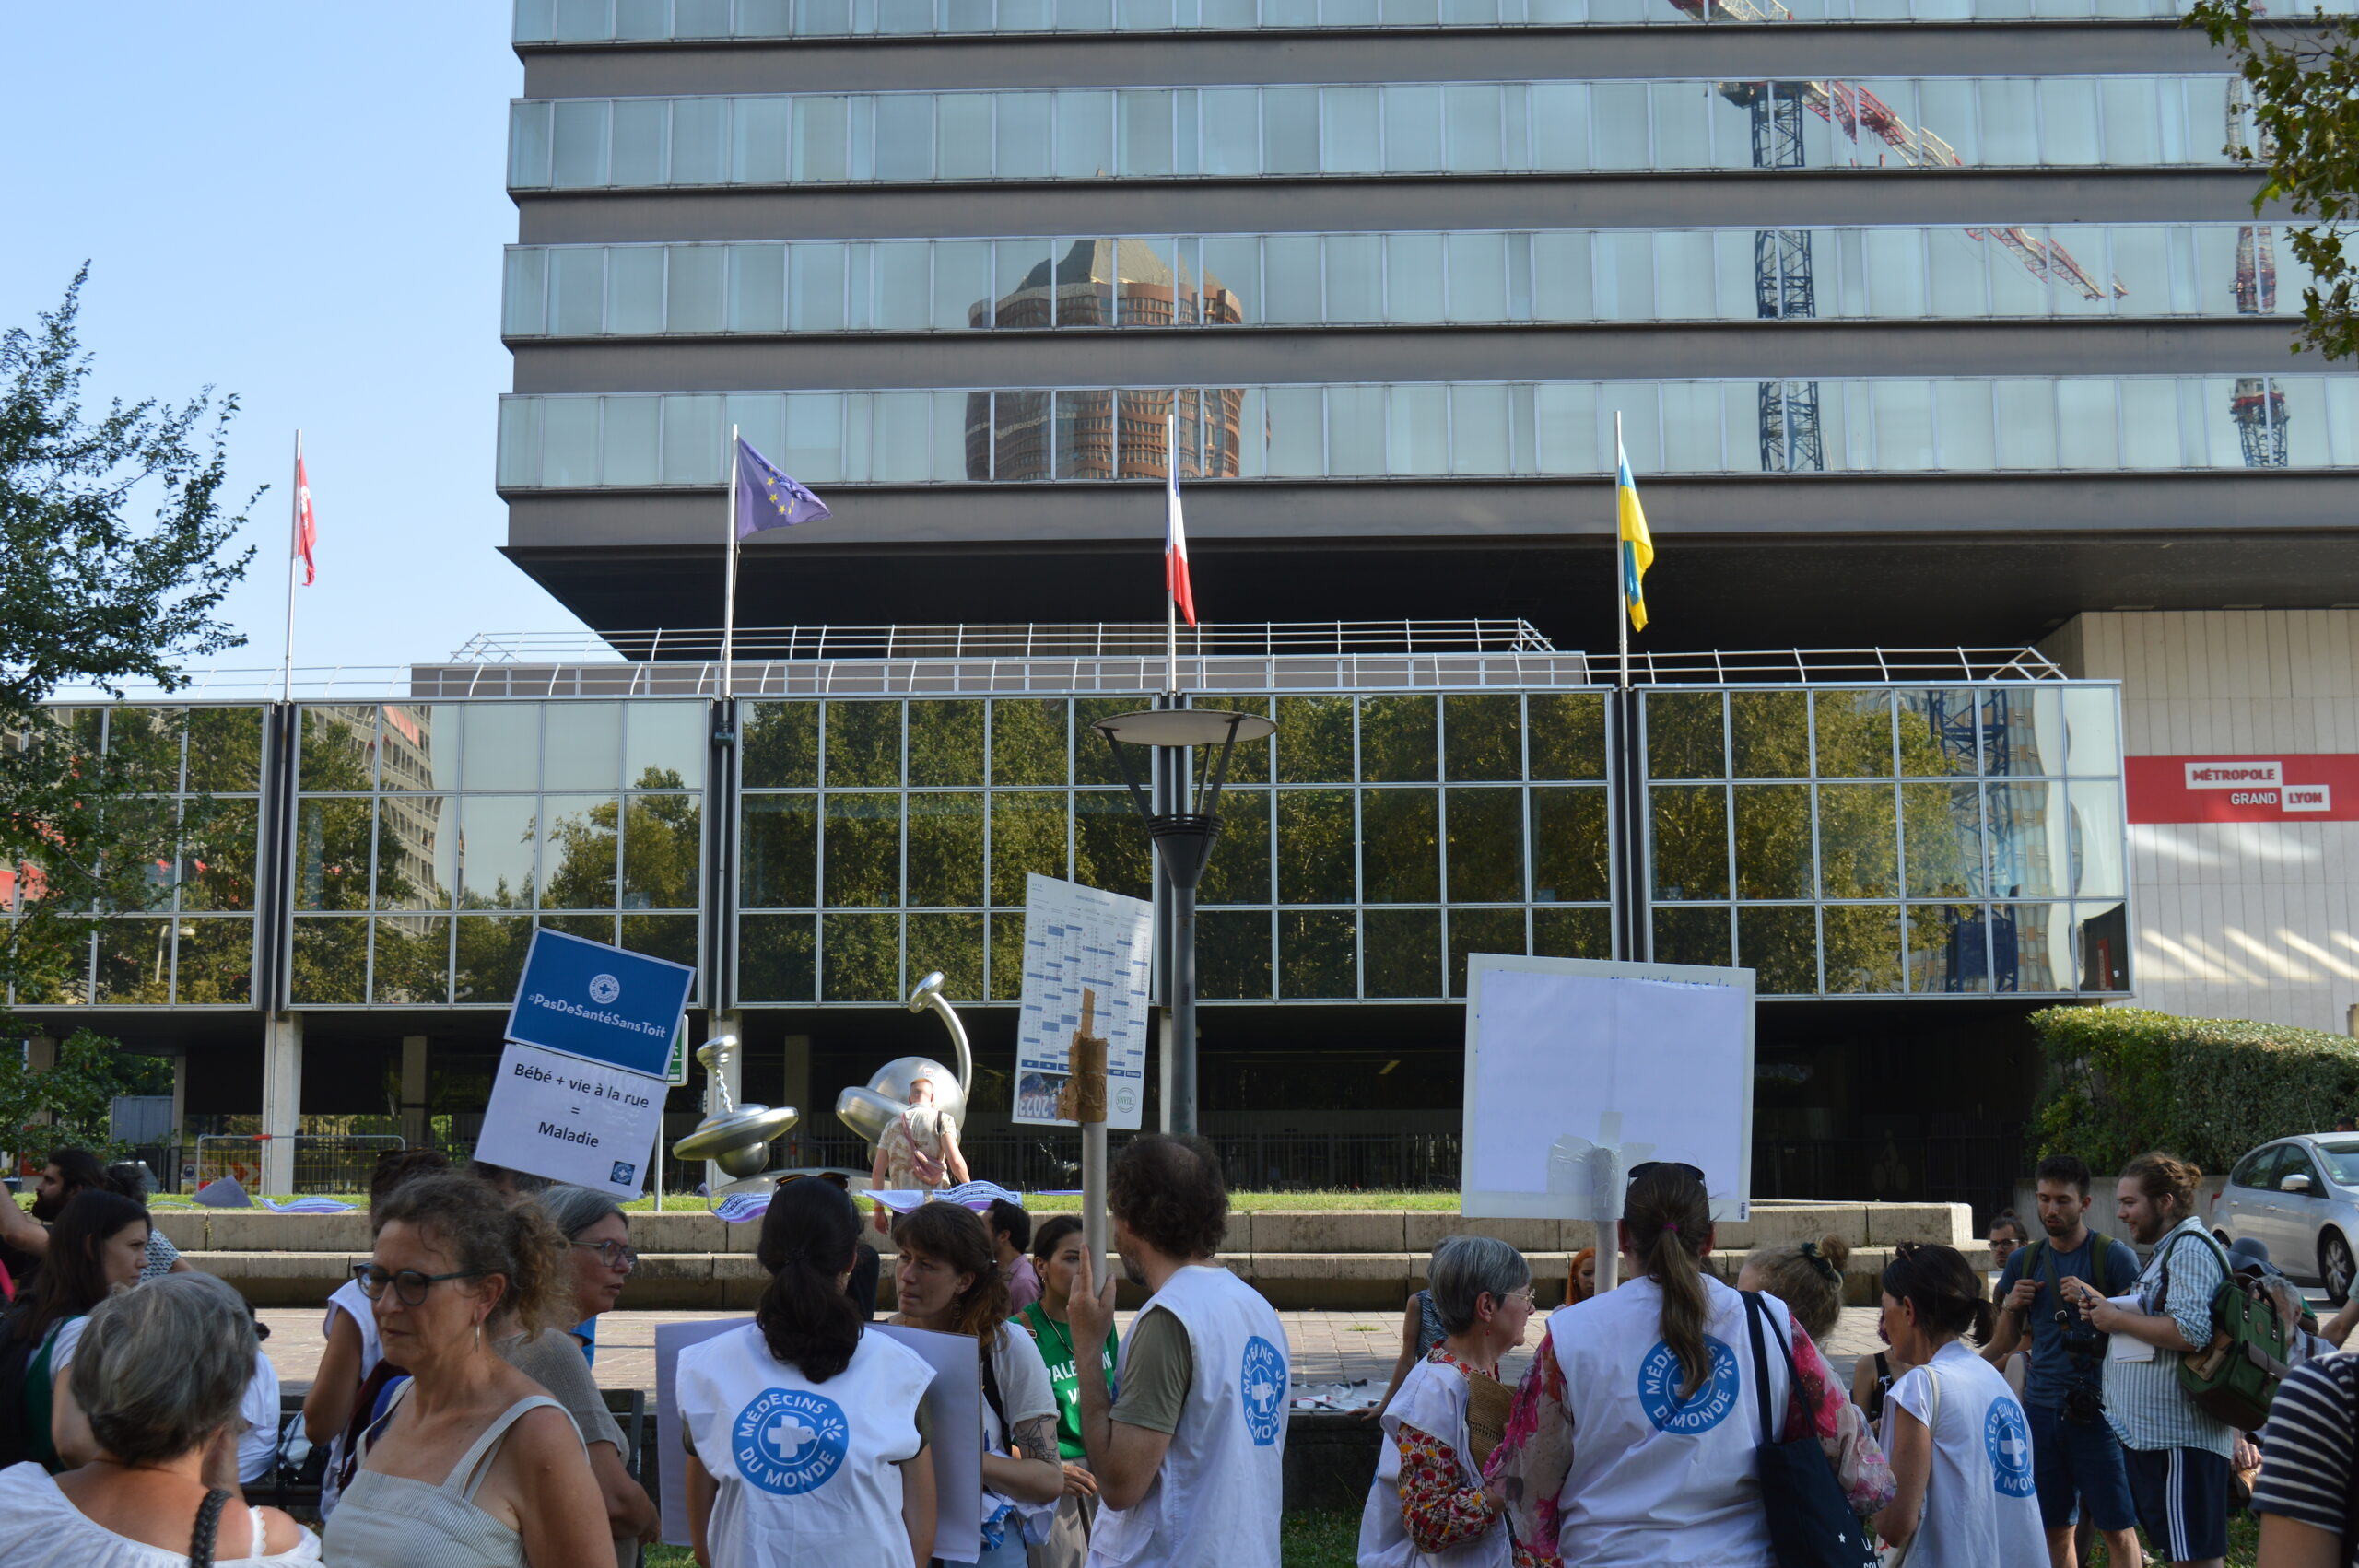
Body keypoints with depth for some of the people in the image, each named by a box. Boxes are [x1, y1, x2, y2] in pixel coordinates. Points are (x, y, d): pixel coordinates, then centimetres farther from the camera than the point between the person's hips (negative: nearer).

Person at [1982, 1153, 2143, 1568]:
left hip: (2097, 1409, -4)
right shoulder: (2023, 1263, 12)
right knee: (2054, 1529, 8)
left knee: (2117, 1528, -3)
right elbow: (2005, 1343, 18)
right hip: (2041, 1406, 5)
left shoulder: (2115, 1257, -2)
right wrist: (2010, 1307, 0)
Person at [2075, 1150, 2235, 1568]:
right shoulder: (2169, 1248, 20)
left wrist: (2117, 1319, -14)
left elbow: (2190, 1331, -25)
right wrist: (2102, 1304, 13)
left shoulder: (2190, 1247, -12)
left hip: (2180, 1435, -11)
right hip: (2152, 1430, 11)